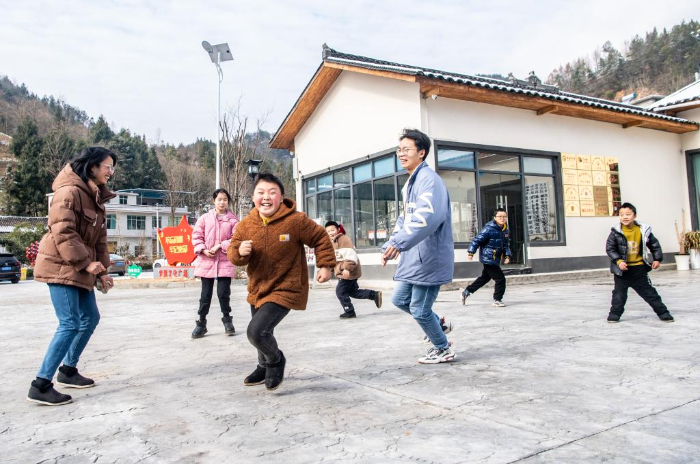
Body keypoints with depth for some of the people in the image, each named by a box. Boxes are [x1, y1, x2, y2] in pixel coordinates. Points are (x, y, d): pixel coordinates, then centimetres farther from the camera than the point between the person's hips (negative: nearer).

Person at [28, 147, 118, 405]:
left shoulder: (95, 197, 14)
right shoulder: (69, 192, -16)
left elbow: (99, 238, 16)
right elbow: (62, 232, -23)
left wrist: (102, 270, 10)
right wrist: (86, 262, -22)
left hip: (80, 269, 10)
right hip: (61, 267, -10)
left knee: (90, 318, 13)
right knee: (70, 324, -12)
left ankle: (68, 371, 27)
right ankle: (41, 385, -5)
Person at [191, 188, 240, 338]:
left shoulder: (233, 220, 1)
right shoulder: (205, 218, 6)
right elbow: (196, 236, 5)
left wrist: (220, 246, -14)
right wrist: (203, 250, -10)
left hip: (225, 261, -2)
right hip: (206, 261, 2)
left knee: (223, 293, -2)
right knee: (205, 294, 9)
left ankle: (227, 319, 21)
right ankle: (201, 323, 20)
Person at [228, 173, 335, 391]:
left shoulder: (296, 220, -18)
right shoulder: (245, 225, -7)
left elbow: (321, 238, -5)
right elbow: (232, 252, -1)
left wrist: (325, 265, -6)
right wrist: (240, 252, -23)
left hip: (285, 289, -6)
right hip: (257, 289, 6)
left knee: (257, 331, -20)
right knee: (261, 332, 23)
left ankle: (276, 360, 13)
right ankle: (265, 367, 52)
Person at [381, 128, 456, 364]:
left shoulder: (428, 178, -17)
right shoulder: (410, 183, 16)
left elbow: (428, 215, -33)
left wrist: (399, 242, -37)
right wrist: (389, 245, 14)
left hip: (429, 256, -10)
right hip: (414, 256, 10)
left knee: (419, 309, 1)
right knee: (400, 300, 17)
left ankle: (444, 350, 24)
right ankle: (439, 324, 36)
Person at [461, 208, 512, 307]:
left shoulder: (506, 230, 6)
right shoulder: (489, 229, -18)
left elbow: (506, 245, 15)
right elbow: (477, 240, -17)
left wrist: (507, 255, 1)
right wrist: (471, 252, -18)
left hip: (495, 259, 9)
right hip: (488, 259, -9)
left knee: (485, 278, 21)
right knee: (500, 279, -7)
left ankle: (466, 292, 33)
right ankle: (497, 300, 9)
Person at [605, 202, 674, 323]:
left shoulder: (643, 230, -4)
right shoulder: (616, 232, -11)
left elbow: (655, 245, 8)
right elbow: (609, 248, -11)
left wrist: (657, 259, 0)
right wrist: (618, 261, -22)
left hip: (639, 268, 2)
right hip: (622, 269, -1)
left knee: (648, 291, 10)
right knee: (619, 292, 4)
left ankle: (663, 312, 21)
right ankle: (615, 313, 14)